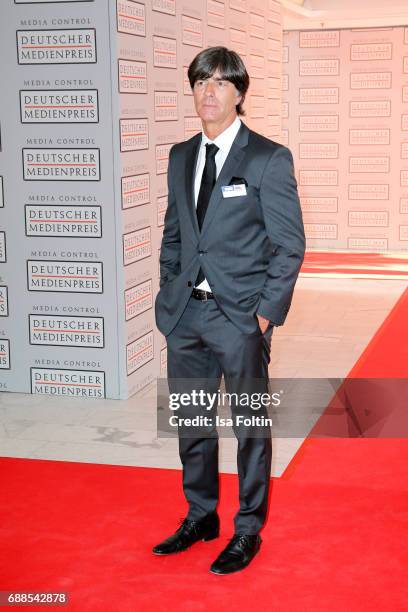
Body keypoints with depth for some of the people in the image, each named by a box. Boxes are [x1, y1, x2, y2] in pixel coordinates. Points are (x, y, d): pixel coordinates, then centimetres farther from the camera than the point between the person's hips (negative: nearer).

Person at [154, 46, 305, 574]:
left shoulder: (269, 159, -8)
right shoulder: (181, 156, 10)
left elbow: (290, 244, -8)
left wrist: (267, 312, -12)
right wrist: (169, 296, 9)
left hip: (241, 317, -5)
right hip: (184, 314, 6)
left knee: (250, 426, 7)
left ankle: (248, 531, 23)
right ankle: (200, 518, 34)